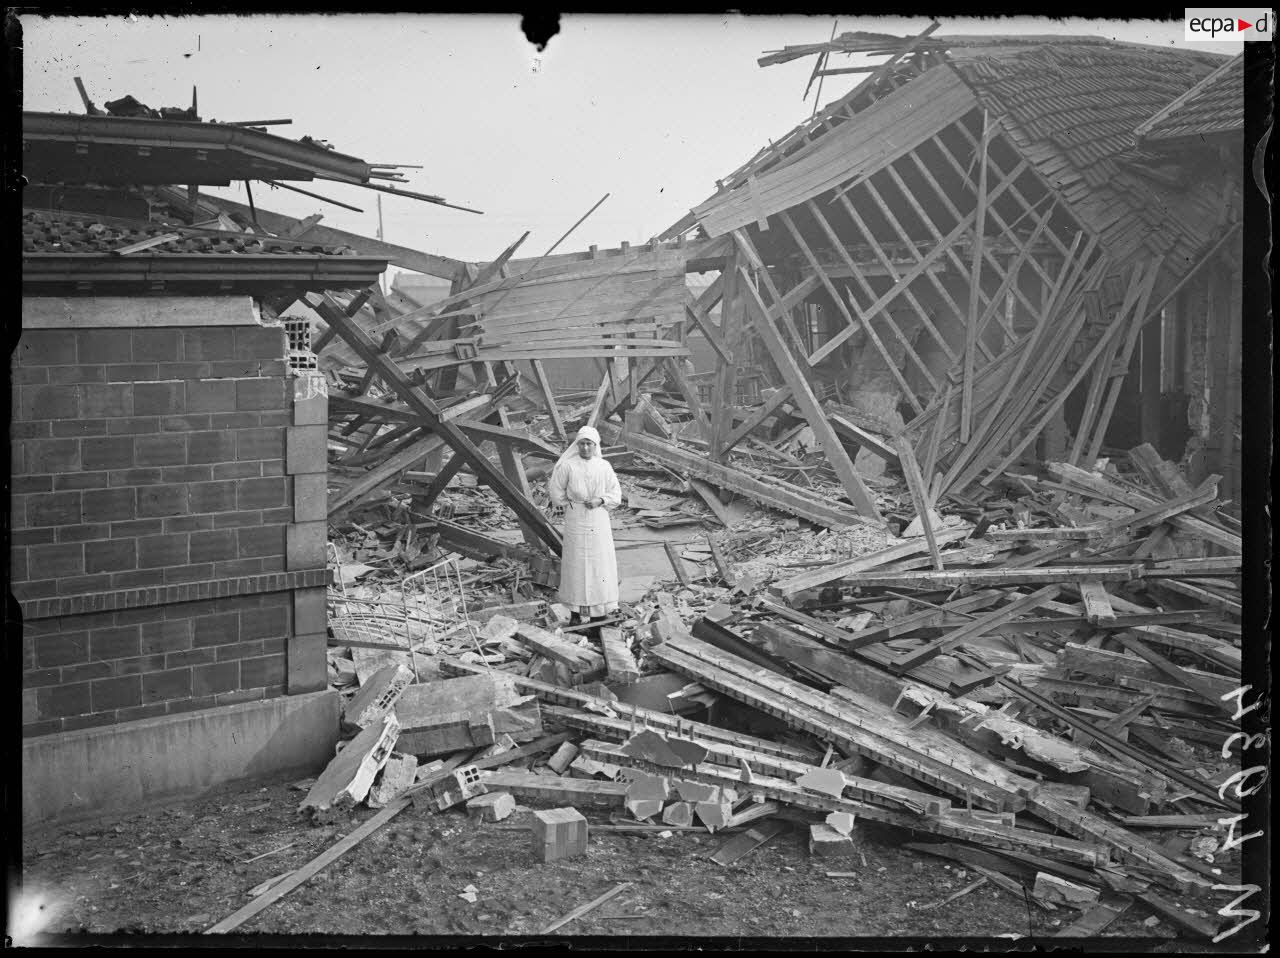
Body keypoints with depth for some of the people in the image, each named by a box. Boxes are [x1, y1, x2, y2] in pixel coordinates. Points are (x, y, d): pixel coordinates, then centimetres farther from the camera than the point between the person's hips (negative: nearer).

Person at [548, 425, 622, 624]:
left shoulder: (604, 466, 0)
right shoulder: (567, 466, -7)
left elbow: (616, 494, 4)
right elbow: (556, 493, 1)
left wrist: (600, 500, -12)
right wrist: (573, 506, 0)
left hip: (599, 520, 2)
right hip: (576, 520, -2)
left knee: (599, 561, 3)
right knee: (576, 562, 1)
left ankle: (599, 607, 13)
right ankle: (577, 609, 9)